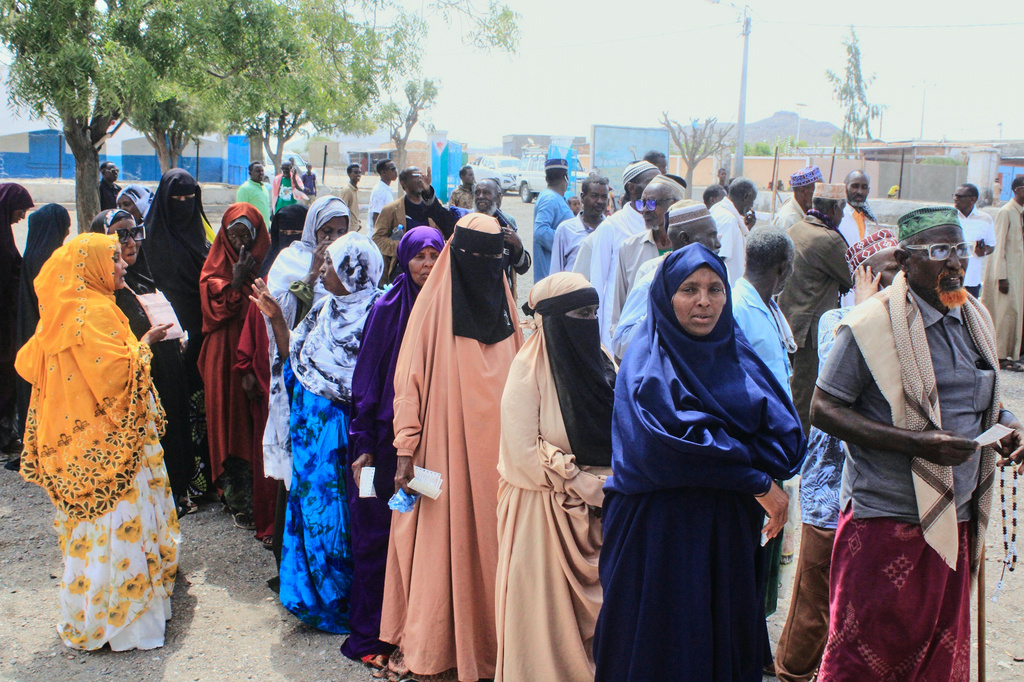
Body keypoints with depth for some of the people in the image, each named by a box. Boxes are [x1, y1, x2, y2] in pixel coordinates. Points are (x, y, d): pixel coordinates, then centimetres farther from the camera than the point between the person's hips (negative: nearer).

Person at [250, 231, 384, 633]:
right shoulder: (324, 310, 8)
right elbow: (294, 360, 11)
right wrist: (276, 319, 5)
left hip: (345, 430, -7)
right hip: (311, 429, 7)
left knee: (338, 514, 2)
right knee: (311, 504, 13)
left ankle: (342, 603, 19)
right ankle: (315, 596, 30)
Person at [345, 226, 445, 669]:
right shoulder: (387, 309, -2)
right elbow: (366, 378, -1)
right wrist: (363, 445, -5)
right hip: (388, 437, -2)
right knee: (379, 531, 5)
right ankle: (370, 635, 18)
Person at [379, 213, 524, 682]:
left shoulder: (503, 303, 9)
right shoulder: (433, 306, -3)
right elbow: (409, 381, -5)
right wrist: (406, 451, -12)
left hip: (495, 448, 4)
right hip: (445, 446, -3)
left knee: (490, 538, 5)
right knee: (441, 540, 0)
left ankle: (487, 638, 19)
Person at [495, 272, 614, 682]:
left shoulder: (601, 362, 7)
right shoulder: (529, 368, -11)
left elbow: (619, 434, 12)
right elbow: (524, 452, -15)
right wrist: (586, 487, -12)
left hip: (599, 509, 5)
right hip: (545, 511, -5)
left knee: (594, 608, 7)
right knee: (547, 613, 3)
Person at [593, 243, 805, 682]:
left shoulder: (736, 354, 10)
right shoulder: (648, 363, -8)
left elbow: (783, 430, 3)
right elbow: (680, 443, -19)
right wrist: (758, 482, -13)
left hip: (732, 531, 6)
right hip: (662, 528, -6)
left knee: (729, 643, 12)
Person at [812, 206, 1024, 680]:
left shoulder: (975, 318, 8)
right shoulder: (871, 324, -14)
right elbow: (823, 410, -15)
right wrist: (916, 442, -22)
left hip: (958, 517, 7)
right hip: (885, 519, -6)